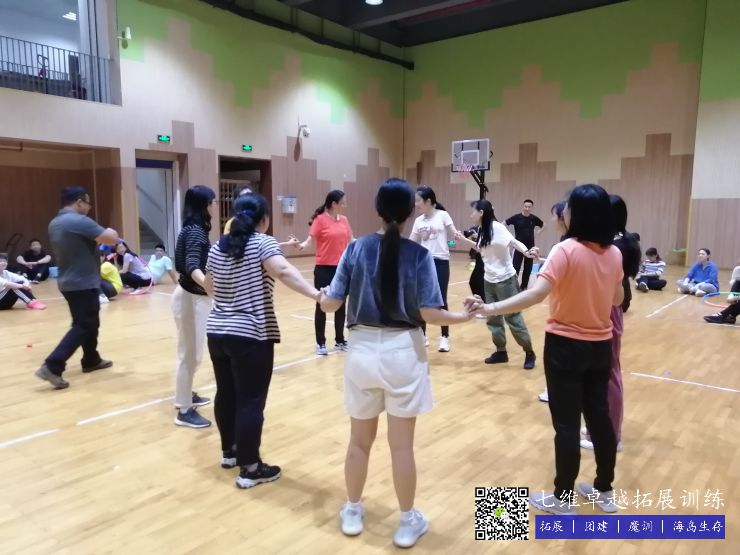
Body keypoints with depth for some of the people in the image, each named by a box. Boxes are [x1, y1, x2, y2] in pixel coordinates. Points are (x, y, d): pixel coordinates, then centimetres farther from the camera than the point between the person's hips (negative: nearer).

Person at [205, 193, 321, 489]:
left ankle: (229, 451, 37)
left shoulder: (217, 247, 10)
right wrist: (317, 295, -39)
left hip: (217, 332, 7)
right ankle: (249, 468, 10)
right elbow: (284, 271, -29)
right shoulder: (263, 243, -9)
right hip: (250, 336, -7)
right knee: (250, 401, 1)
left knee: (226, 394, 20)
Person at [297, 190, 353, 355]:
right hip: (324, 269, -5)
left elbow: (351, 240, 15)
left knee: (340, 305, 12)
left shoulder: (344, 220, 8)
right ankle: (320, 343, 15)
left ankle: (340, 341, 26)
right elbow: (311, 238, -14)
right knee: (322, 306, 4)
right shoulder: (320, 219, -9)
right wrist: (303, 244, -34)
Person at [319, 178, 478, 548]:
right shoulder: (419, 255, -9)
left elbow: (331, 304, -4)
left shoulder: (356, 249, -4)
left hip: (362, 350, 2)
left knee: (360, 439, 18)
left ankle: (352, 513, 36)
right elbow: (430, 313, -13)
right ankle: (407, 522, 28)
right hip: (403, 353, -2)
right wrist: (465, 316, 5)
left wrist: (320, 295, 19)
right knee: (402, 444, 11)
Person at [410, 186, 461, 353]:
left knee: (440, 300, -2)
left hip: (440, 262, -4)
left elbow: (454, 235, -4)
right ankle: (422, 335, 21)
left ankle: (444, 337, 13)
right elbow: (411, 243, 12)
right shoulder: (419, 221, 9)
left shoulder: (443, 215, -4)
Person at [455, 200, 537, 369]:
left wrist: (526, 252, -43)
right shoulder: (483, 230, 7)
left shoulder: (497, 227, -17)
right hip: (489, 280, 8)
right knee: (493, 318, 11)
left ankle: (529, 353, 13)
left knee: (512, 317, -1)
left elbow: (513, 242, -25)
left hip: (505, 279, -8)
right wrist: (464, 239, 21)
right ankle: (501, 352, 23)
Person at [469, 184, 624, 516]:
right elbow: (618, 299, 13)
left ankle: (562, 500, 18)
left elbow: (536, 293, -31)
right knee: (599, 416, 17)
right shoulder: (614, 253, 1)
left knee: (567, 424, 4)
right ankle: (604, 491, 32)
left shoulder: (566, 250, -19)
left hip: (566, 346, -6)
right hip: (600, 347, 6)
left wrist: (491, 308, -36)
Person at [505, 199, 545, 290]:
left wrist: (539, 231, 2)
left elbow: (543, 225, 18)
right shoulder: (516, 217, -9)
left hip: (530, 246, 4)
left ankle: (524, 286, 22)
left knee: (528, 268, 10)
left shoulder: (534, 218, 1)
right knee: (516, 266, -7)